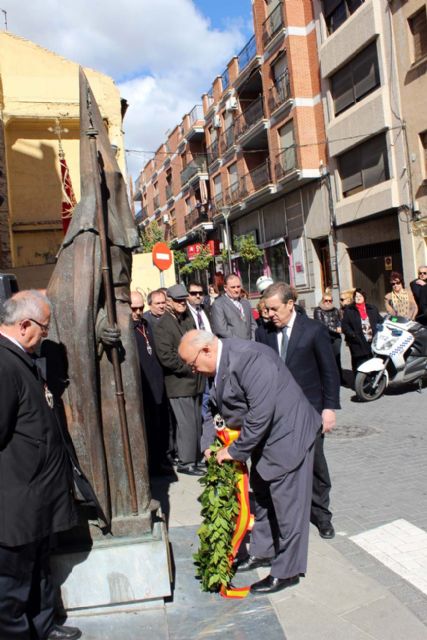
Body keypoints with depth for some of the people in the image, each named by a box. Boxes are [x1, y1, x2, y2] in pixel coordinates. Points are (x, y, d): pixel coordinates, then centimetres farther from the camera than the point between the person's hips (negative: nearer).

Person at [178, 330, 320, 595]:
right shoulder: (221, 363, 1)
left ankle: (287, 572, 18)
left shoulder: (249, 358, -29)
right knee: (263, 497, 22)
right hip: (264, 437, 10)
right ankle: (262, 552, 40)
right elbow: (214, 407, 13)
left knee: (287, 504, 3)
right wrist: (209, 443, 2)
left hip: (286, 435, -9)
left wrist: (236, 451, -20)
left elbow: (261, 414, -30)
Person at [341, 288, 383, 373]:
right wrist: (353, 335, -15)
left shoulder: (372, 309, 17)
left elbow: (380, 321, 14)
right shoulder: (348, 310, 6)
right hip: (358, 344, -3)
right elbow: (344, 325, -1)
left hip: (374, 342, 3)